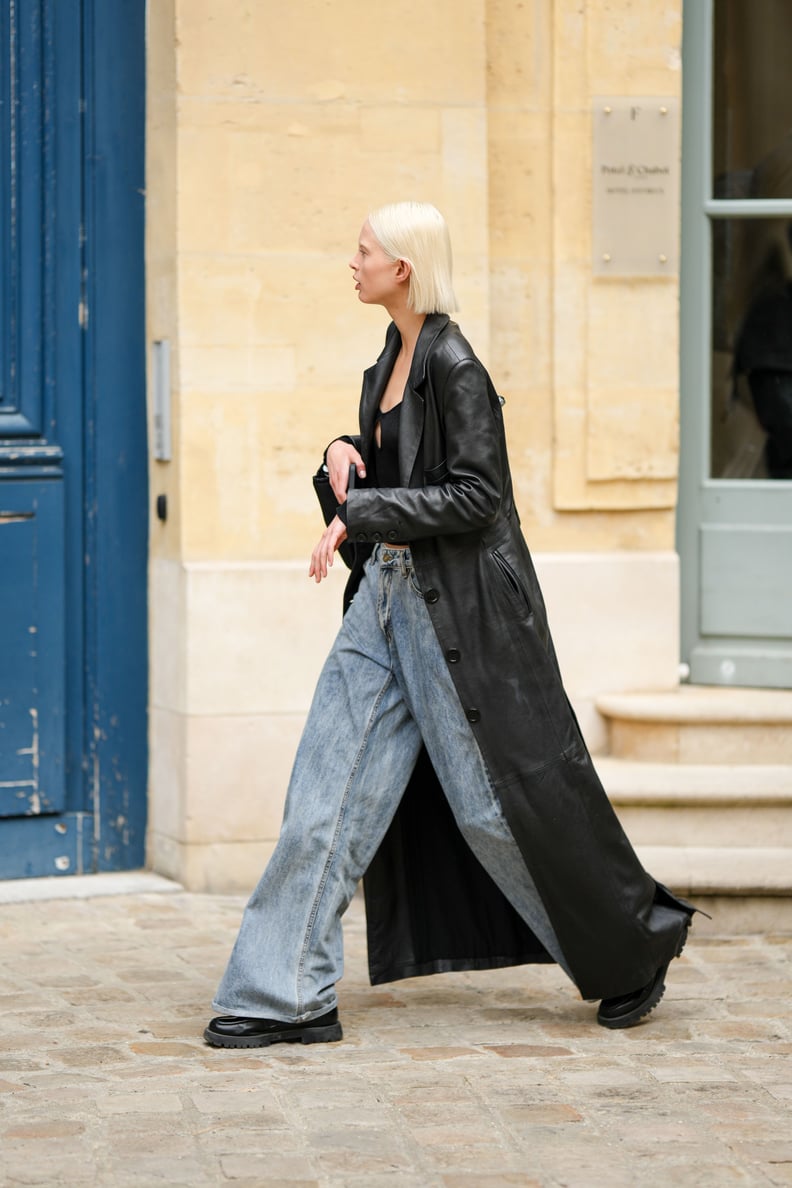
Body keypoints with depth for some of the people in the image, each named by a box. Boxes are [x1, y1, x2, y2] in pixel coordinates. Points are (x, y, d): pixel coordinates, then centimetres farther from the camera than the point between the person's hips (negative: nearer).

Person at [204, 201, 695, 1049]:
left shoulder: (454, 365, -15)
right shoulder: (393, 357, 12)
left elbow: (474, 494, -19)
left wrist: (359, 514, -19)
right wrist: (345, 453, 2)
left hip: (455, 607, -9)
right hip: (387, 596, 9)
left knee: (496, 798, 0)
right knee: (328, 792, 3)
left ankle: (629, 954, 19)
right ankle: (286, 994, 6)